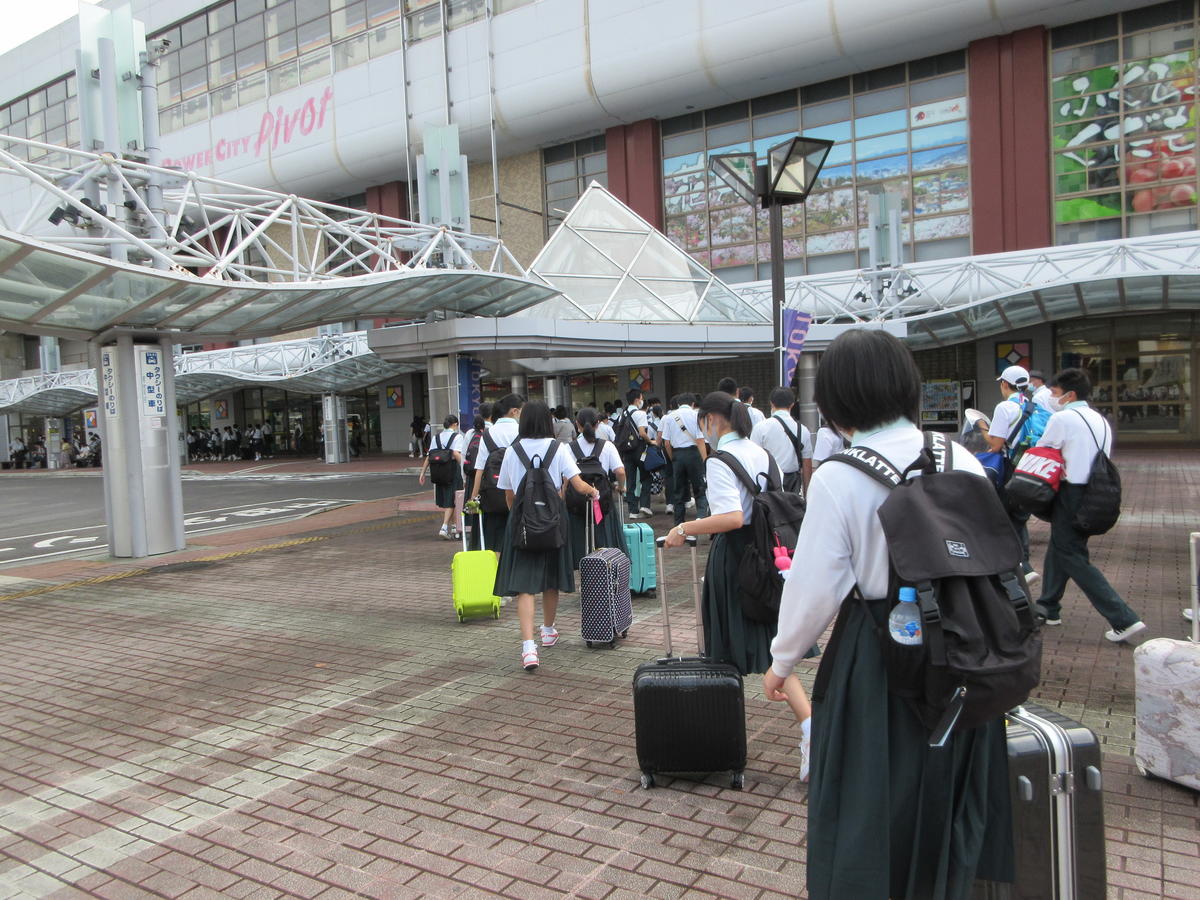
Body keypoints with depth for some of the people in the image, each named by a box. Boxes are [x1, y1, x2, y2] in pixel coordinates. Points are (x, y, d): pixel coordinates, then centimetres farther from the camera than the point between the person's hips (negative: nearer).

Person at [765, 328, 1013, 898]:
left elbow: (814, 589, -14)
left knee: (865, 810, 15)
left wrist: (781, 662, 2)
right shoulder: (962, 461, -4)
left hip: (877, 658, -5)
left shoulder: (838, 478, -17)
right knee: (947, 797, 26)